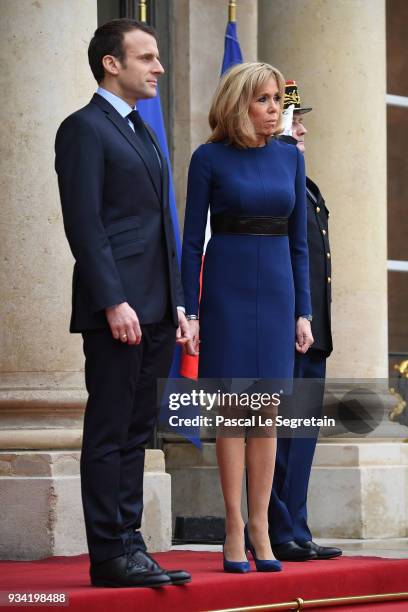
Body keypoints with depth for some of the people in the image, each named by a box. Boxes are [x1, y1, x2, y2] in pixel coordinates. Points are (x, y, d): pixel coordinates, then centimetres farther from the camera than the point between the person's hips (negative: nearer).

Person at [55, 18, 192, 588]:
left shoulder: (142, 132, 21)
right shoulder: (84, 129, -6)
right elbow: (84, 224, -14)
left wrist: (177, 304, 16)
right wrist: (114, 302, -20)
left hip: (154, 309, 9)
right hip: (116, 308, -9)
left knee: (136, 433, 10)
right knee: (109, 433, -5)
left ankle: (129, 544, 14)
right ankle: (110, 555, -2)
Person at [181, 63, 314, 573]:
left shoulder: (290, 157, 9)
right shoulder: (209, 158, -2)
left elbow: (298, 240, 11)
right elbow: (192, 240, -1)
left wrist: (303, 311, 7)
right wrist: (190, 311, -7)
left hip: (276, 288, 3)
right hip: (226, 288, -3)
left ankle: (260, 525, 7)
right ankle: (234, 526, 2)